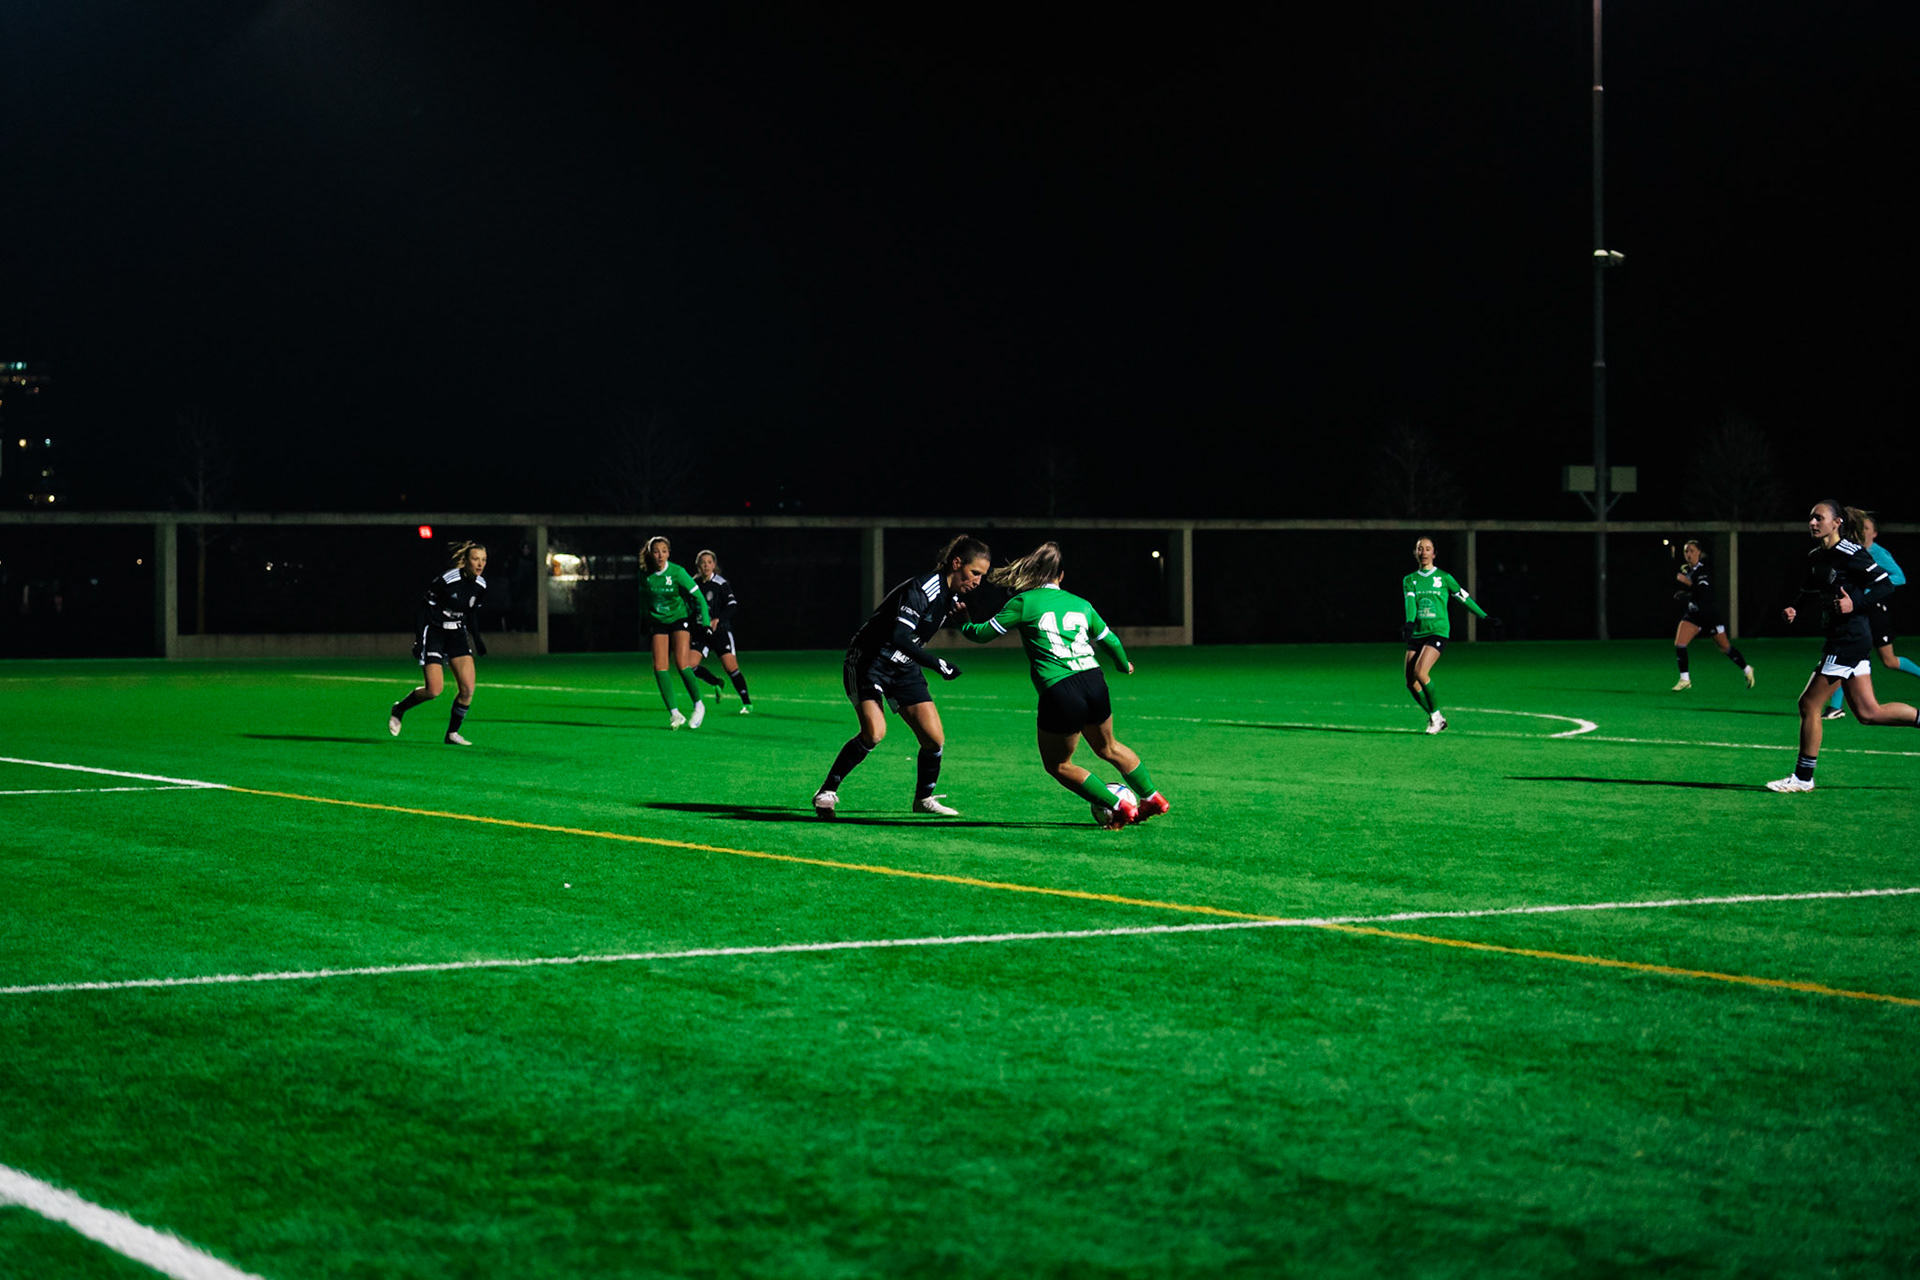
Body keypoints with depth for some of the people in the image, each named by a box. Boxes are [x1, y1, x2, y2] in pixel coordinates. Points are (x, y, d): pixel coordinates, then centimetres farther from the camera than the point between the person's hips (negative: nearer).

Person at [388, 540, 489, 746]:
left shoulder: (480, 585, -1)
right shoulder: (446, 580, -21)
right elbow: (425, 607, -14)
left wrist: (476, 637, 9)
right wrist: (419, 639, -18)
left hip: (457, 633, 6)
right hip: (434, 632, -6)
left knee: (468, 688, -8)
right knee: (434, 690, -13)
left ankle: (452, 733, 8)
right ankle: (399, 710, 15)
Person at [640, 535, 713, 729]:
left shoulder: (677, 572, -17)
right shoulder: (645, 575, -6)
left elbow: (698, 596, -9)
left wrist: (706, 622, -10)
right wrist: (645, 619, 20)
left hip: (680, 618, -3)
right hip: (658, 622, 3)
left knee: (682, 665, -16)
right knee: (659, 667, -11)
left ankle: (699, 705, 4)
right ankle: (674, 713, -9)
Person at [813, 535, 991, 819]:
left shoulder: (953, 594, 2)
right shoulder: (922, 589, -25)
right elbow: (899, 637, -33)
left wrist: (959, 613, 3)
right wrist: (938, 665, -34)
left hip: (904, 668, 8)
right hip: (868, 660, -8)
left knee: (935, 738, -1)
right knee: (874, 732, -26)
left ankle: (924, 799, 22)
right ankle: (826, 793, -13)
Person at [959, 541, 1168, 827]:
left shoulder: (1024, 602, 2)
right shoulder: (1081, 604, 16)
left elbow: (983, 634, 5)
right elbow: (1110, 640, 28)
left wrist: (962, 624, 27)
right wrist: (1124, 665, 49)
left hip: (1059, 693, -5)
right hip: (1095, 682, 5)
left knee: (1057, 764, 17)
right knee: (1107, 747, 32)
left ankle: (1120, 806, 12)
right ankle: (1152, 797, 37)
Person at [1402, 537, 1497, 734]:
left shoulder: (1443, 577, 4)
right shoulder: (1409, 580, 11)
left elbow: (1464, 597, 13)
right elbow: (1410, 602, -6)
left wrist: (1485, 617, 15)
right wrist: (1409, 623, -25)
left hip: (1437, 632, -4)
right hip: (1417, 634, 4)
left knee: (1420, 673, -24)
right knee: (1411, 682, -5)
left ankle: (1436, 714, -6)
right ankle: (1434, 718, 13)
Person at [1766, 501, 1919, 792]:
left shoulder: (1850, 553, -15)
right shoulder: (1815, 556, 11)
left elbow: (1886, 585, -16)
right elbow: (1809, 591, 27)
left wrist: (1856, 602, -27)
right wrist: (1794, 608, 8)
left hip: (1849, 637, -9)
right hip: (1841, 638, 9)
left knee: (1809, 704, -4)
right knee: (1867, 712, 11)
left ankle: (1803, 777, 5)